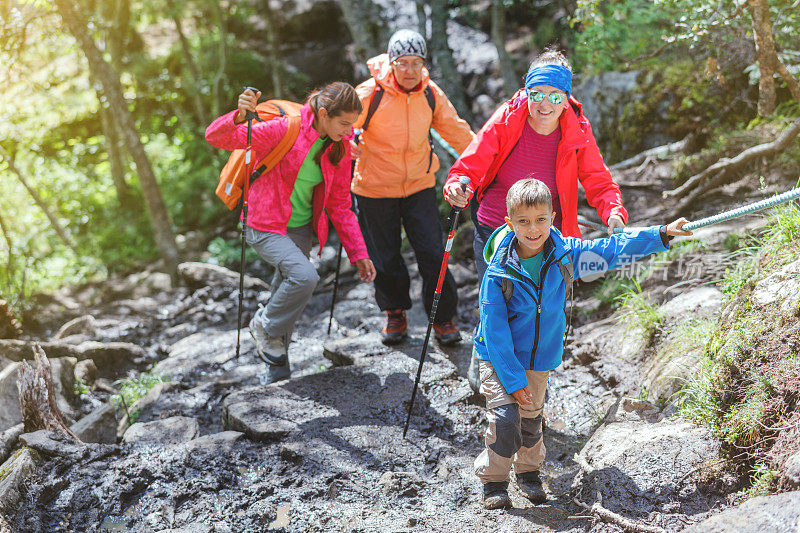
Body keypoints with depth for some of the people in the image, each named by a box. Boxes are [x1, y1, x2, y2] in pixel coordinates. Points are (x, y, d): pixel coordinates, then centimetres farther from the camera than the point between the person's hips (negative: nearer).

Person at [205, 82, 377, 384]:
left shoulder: (339, 147, -2)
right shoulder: (284, 129, -20)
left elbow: (340, 204, 7)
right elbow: (216, 137, -22)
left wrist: (358, 253, 4)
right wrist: (238, 117, -44)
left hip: (301, 229, 6)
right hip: (265, 227, -6)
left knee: (287, 294, 12)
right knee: (305, 276, -27)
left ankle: (276, 375, 31)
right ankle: (264, 325, 2)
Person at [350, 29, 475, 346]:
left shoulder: (431, 95, -4)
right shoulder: (370, 94, -15)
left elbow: (456, 131, 8)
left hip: (420, 186, 2)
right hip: (375, 189, -2)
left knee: (433, 254, -2)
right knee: (384, 258, 9)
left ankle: (443, 318, 16)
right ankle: (395, 314, 32)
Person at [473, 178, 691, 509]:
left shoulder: (565, 253, -12)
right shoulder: (498, 272, -23)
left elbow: (612, 251, -3)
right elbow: (495, 330, -20)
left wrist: (662, 235, -7)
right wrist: (512, 379, -21)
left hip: (540, 358, 4)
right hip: (500, 359, -4)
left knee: (532, 417, 17)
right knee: (505, 417, -14)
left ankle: (528, 470, 41)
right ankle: (493, 481, 7)